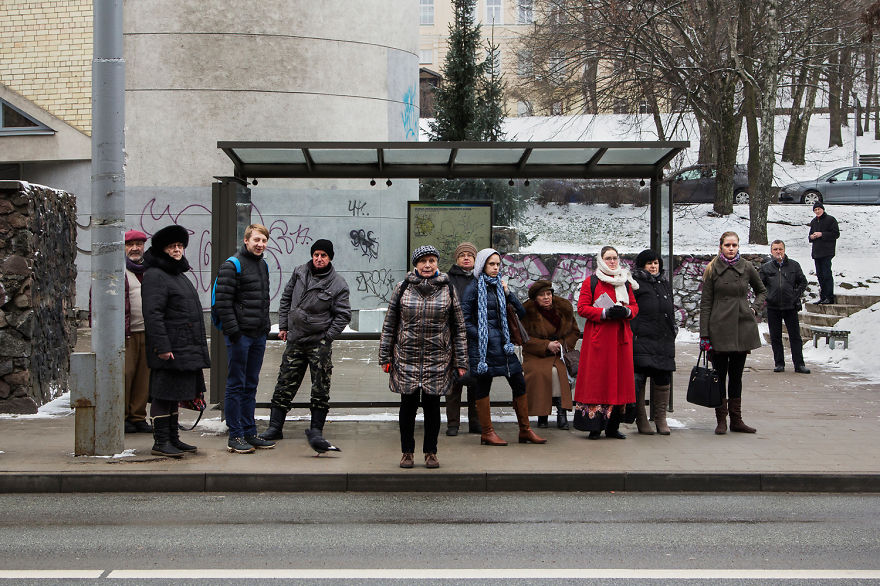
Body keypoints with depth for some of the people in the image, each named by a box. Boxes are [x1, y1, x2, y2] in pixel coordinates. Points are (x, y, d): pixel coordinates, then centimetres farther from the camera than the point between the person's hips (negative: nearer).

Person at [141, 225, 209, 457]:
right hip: (168, 350, -10)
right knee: (163, 394, -5)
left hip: (185, 349, 10)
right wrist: (162, 347, -24)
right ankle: (160, 443, 0)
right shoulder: (155, 276, -11)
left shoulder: (180, 275, 20)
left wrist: (197, 348, 24)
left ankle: (173, 439, 22)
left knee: (175, 394, 15)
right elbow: (153, 314, -19)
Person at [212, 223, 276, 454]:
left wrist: (266, 326, 16)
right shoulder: (232, 266, -9)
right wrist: (232, 329, -18)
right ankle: (235, 436, 2)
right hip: (240, 335, -8)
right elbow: (222, 301, -14)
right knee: (236, 385, -2)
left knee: (251, 385, 12)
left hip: (258, 335, 8)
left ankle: (249, 433, 19)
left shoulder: (263, 265, 16)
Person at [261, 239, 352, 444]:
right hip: (295, 341, 4)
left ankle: (316, 429, 12)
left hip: (319, 343, -3)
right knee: (285, 384, 6)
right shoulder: (299, 272, 6)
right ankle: (275, 427, 12)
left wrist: (328, 337, -10)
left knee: (320, 389, 2)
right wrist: (283, 325, 11)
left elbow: (343, 315, -5)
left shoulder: (338, 284, -7)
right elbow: (286, 298, 16)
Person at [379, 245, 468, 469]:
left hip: (437, 359, 0)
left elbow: (459, 327, 6)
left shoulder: (447, 289, 3)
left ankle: (431, 452, 18)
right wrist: (385, 357, 3)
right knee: (408, 405, 4)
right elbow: (389, 324, 6)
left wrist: (460, 361, 3)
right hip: (406, 358, 0)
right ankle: (407, 452, 17)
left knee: (432, 406, 5)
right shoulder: (403, 288, 2)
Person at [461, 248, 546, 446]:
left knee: (519, 384, 5)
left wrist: (508, 293, -1)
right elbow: (465, 320, -8)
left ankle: (525, 430, 13)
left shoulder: (499, 285, 14)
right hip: (483, 345, -7)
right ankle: (487, 432, 10)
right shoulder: (474, 288, -4)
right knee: (483, 387, 1)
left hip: (502, 343, 7)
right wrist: (480, 336, -12)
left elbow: (521, 312, 10)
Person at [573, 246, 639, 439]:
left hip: (621, 336, 4)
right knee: (597, 379, -6)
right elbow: (582, 308, -3)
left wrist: (626, 312, -6)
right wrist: (605, 312, -15)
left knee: (620, 378, 2)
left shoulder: (626, 282, 16)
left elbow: (634, 306, 17)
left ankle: (613, 427, 11)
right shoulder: (591, 282, 3)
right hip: (598, 336, -4)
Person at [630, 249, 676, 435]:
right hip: (641, 339, -6)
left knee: (663, 381, 2)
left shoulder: (665, 284, 21)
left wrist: (673, 330, 22)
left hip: (663, 341, 6)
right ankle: (641, 419, 2)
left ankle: (661, 419, 13)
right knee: (639, 380, -7)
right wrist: (632, 334, -14)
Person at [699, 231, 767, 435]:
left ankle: (736, 419, 14)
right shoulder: (712, 270, 0)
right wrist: (704, 334, -6)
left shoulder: (747, 267, 5)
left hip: (743, 327, 2)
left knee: (736, 374, 9)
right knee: (720, 374, 2)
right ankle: (721, 420, 9)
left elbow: (762, 291, 22)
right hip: (719, 328, -2)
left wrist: (754, 308, 3)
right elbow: (705, 303, -1)